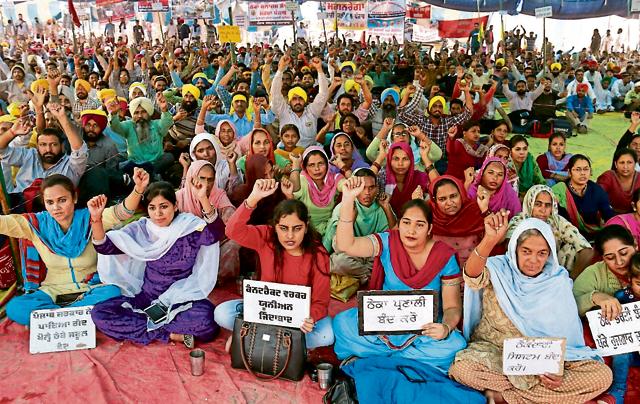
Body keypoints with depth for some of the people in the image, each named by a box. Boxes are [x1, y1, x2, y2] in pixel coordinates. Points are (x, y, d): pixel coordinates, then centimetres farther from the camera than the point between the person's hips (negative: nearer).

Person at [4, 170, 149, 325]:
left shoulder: (89, 218, -11)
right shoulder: (38, 223, -4)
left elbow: (121, 213, -28)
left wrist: (138, 190, -49)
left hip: (90, 289, -2)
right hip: (52, 292, 2)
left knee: (113, 293, -35)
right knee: (14, 308, -25)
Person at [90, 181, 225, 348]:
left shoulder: (190, 227, -9)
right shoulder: (141, 229, 0)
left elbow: (217, 233, -30)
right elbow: (105, 247, -7)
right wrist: (96, 220, -25)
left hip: (182, 301, -4)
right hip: (147, 299, 4)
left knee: (205, 319, -36)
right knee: (99, 313, -19)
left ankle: (148, 324, -13)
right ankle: (172, 335, -18)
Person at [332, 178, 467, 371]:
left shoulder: (445, 257, -8)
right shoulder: (387, 242, -7)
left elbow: (452, 306, -6)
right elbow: (345, 245, -22)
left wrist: (446, 327, -30)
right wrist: (348, 200, -31)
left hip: (425, 328, 0)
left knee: (454, 346, -31)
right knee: (342, 322, -24)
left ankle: (377, 354, -16)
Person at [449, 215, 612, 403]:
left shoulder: (558, 281, 3)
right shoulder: (498, 270, -4)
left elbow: (564, 332, 2)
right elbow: (473, 276, -28)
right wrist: (490, 240, -45)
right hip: (493, 351, -3)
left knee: (603, 375, -20)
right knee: (461, 368, -34)